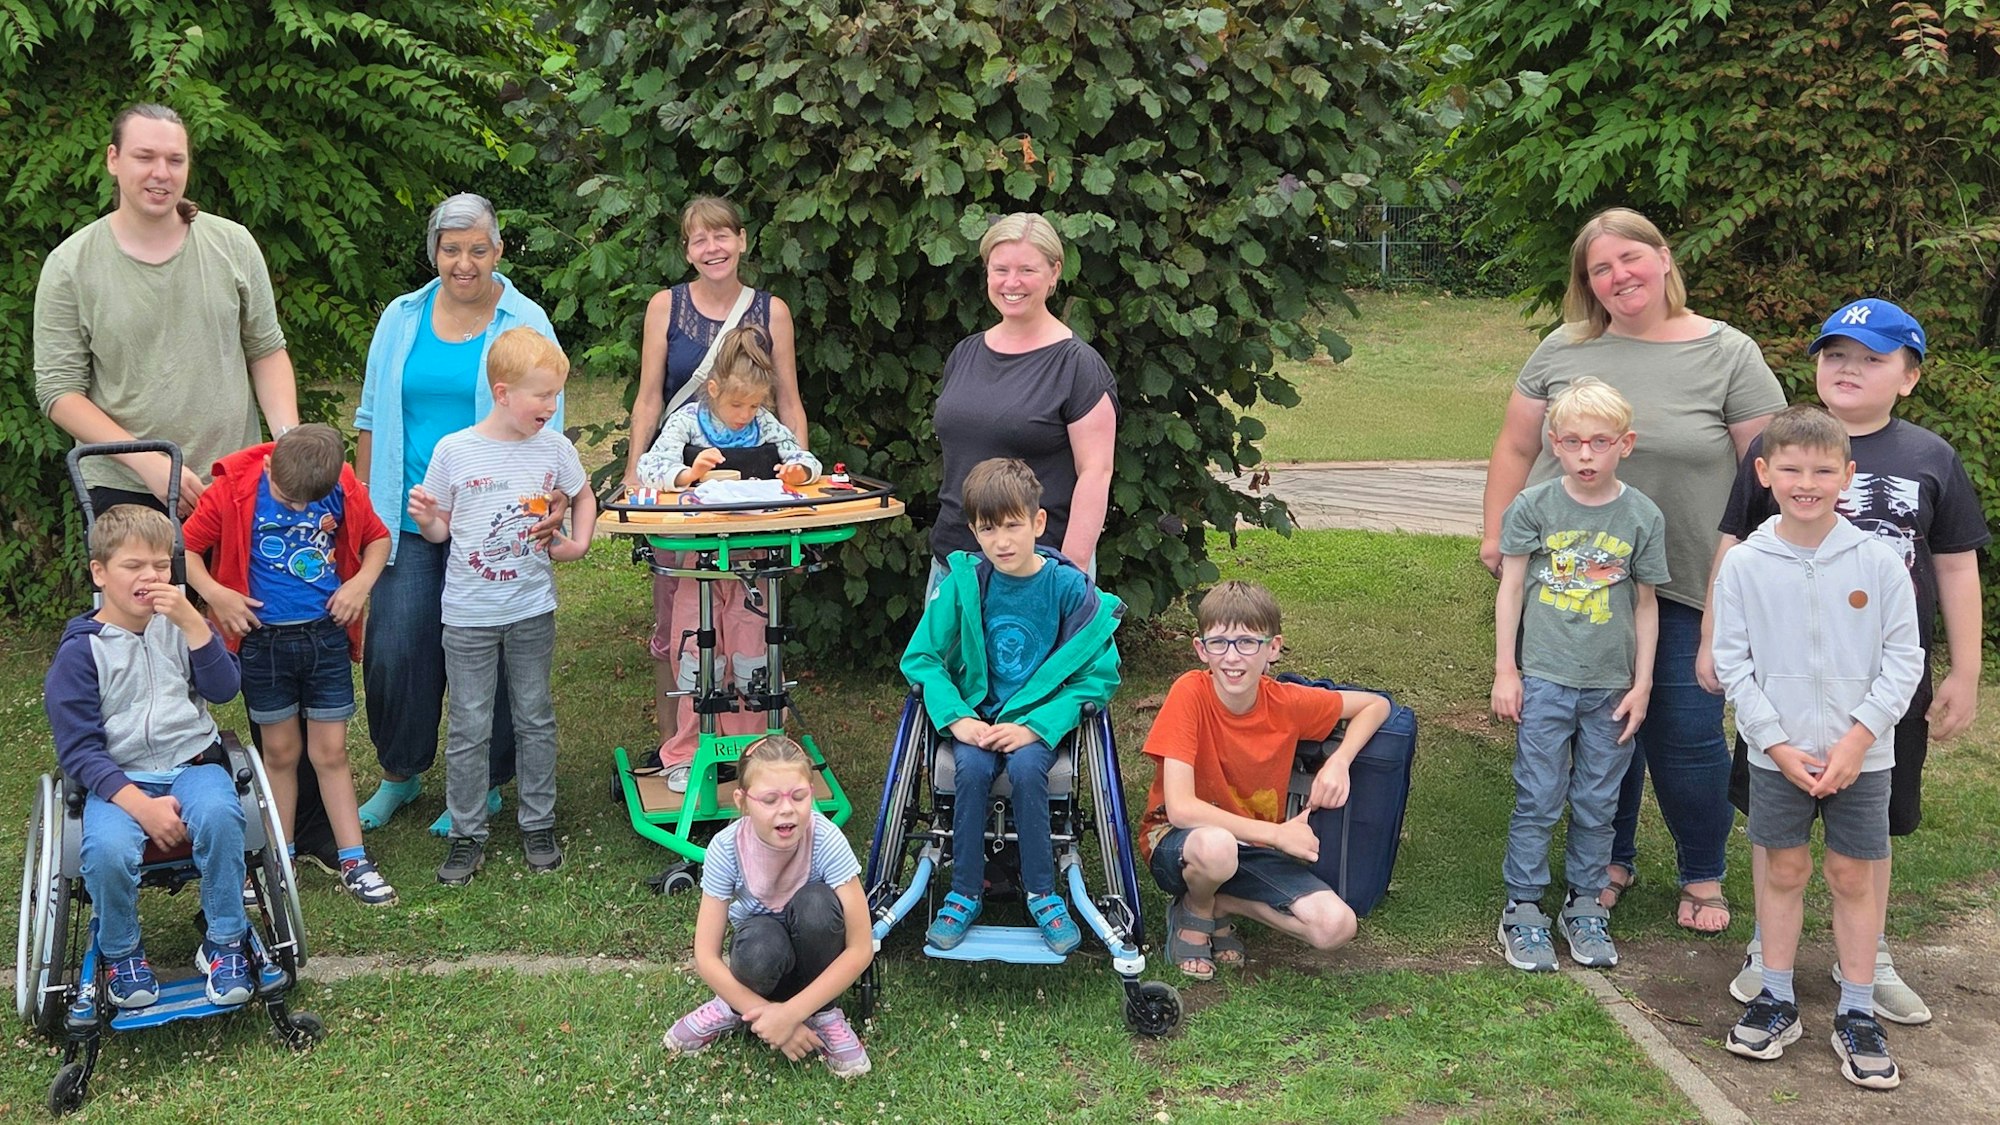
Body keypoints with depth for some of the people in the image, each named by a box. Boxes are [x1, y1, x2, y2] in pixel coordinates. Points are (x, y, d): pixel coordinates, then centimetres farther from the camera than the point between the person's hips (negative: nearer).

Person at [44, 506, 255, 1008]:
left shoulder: (178, 625, 9)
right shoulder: (80, 651, -2)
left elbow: (224, 689, -4)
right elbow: (79, 751, -6)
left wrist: (190, 620, -16)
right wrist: (141, 805, -19)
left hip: (192, 765, 2)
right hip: (118, 779, -2)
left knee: (219, 814, -33)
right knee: (107, 849, -33)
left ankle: (225, 941, -12)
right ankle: (120, 953, -1)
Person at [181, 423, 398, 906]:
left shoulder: (345, 491, -6)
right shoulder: (234, 491, -13)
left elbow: (377, 537, 10)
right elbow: (186, 545, -5)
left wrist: (363, 581, -7)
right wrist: (215, 594, -18)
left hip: (326, 635, 1)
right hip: (263, 638, -1)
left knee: (330, 750, 4)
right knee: (280, 750, 9)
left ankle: (353, 861, 10)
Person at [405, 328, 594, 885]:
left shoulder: (554, 447, -2)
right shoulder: (454, 451, -9)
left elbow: (583, 496, 17)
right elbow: (441, 528, 1)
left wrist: (578, 543, 1)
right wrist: (425, 518, -21)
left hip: (533, 609, 2)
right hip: (469, 613, -2)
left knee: (535, 719, 12)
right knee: (469, 728, 5)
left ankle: (538, 824, 25)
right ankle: (467, 834, 16)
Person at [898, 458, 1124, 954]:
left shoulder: (1069, 587, -10)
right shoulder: (965, 583, -5)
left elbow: (1097, 676, -9)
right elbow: (921, 657, 0)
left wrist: (1034, 727, -19)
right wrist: (957, 719, -15)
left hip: (1041, 718, -1)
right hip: (977, 713, 1)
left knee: (1025, 766, -31)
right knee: (972, 767, -29)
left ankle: (1042, 894, -14)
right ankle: (965, 893, -13)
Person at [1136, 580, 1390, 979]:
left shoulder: (1287, 703, -10)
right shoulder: (1190, 694, -22)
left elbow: (1376, 705, 6)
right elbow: (1180, 808, -27)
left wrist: (1339, 761, -12)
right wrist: (1276, 832, -26)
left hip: (1254, 846, 4)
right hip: (1178, 839, -4)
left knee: (1336, 926, -18)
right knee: (1216, 848, -40)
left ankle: (1220, 903, 5)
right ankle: (1195, 912, -4)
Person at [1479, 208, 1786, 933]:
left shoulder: (1729, 356, -2)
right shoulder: (1563, 351, 4)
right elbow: (1515, 449, 10)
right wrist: (1496, 537, 3)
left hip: (1685, 591, -2)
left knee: (1685, 737, 2)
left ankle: (1703, 876, 24)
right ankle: (1610, 859, 31)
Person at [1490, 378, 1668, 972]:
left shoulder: (1643, 517, -1)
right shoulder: (1534, 506, -4)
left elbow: (1645, 604, 6)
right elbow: (1510, 589, 1)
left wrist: (1642, 683, 5)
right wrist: (1504, 671, 0)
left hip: (1611, 685, 2)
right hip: (1545, 678, -1)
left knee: (1597, 804, 10)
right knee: (1537, 799, 2)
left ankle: (1585, 907, 24)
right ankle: (1523, 910, 12)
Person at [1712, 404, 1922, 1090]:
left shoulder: (1878, 561, -7)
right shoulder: (1744, 564, -6)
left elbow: (1904, 659, -4)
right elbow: (1732, 663, -3)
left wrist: (1858, 738, -12)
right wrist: (1778, 744, -9)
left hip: (1861, 755, 0)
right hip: (1777, 753, 0)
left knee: (1853, 877, 8)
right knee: (1783, 870, 11)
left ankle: (1857, 1014, 19)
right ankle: (1776, 999, 25)